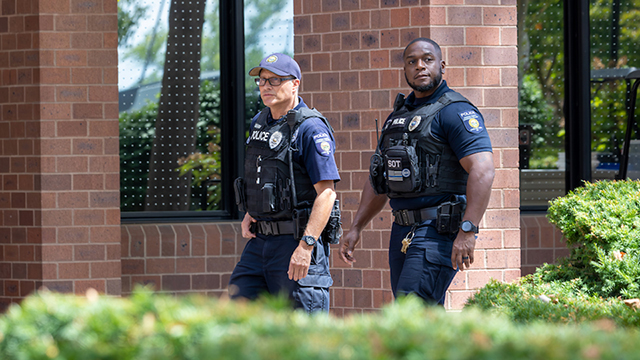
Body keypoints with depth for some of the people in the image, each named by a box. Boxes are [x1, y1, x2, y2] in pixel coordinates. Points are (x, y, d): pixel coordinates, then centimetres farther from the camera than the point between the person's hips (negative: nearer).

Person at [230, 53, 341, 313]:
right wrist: (249, 215, 11)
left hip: (297, 240, -8)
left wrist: (306, 245, -24)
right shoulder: (259, 123, 14)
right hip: (259, 240, 8)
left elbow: (326, 192, -17)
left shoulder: (310, 129, -12)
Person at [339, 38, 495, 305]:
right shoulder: (398, 116, 19)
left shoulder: (455, 112, -8)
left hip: (438, 231, -9)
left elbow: (482, 171, -19)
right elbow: (378, 180, 25)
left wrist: (468, 231, -28)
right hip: (402, 231, 9)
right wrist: (356, 228, 17)